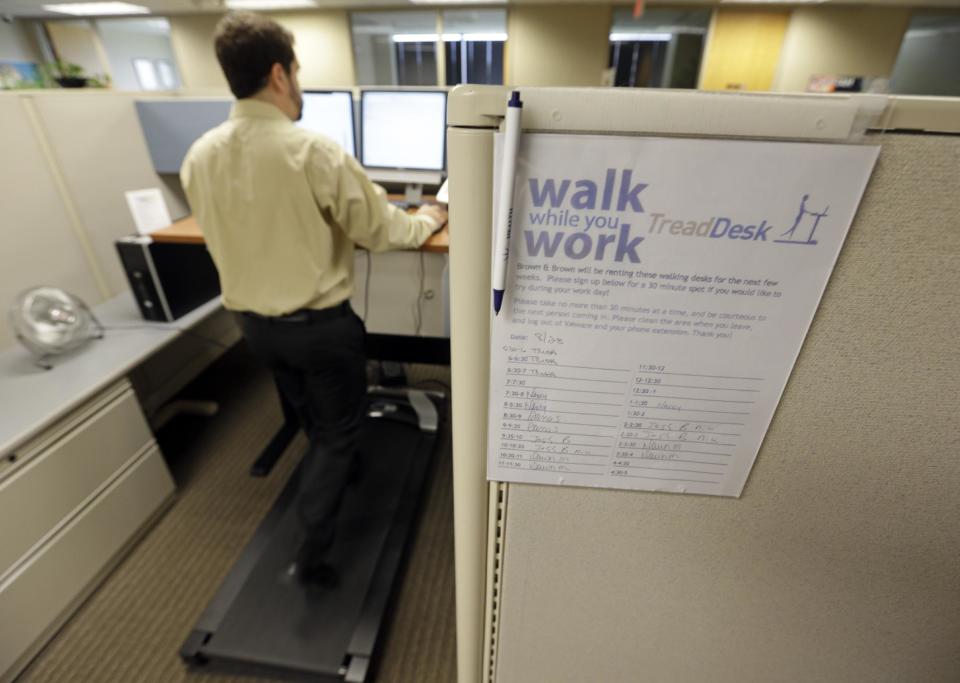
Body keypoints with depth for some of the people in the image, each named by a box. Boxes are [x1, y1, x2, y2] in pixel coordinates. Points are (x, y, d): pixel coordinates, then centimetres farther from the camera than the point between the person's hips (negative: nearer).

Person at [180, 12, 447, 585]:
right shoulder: (315, 150, -20)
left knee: (312, 416, 29)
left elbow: (231, 235, 11)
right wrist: (428, 219, 7)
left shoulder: (199, 156, -3)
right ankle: (312, 551, 20)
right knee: (341, 426, 14)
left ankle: (334, 469, 56)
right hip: (320, 324, -6)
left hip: (253, 321, 6)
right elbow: (382, 232, -13)